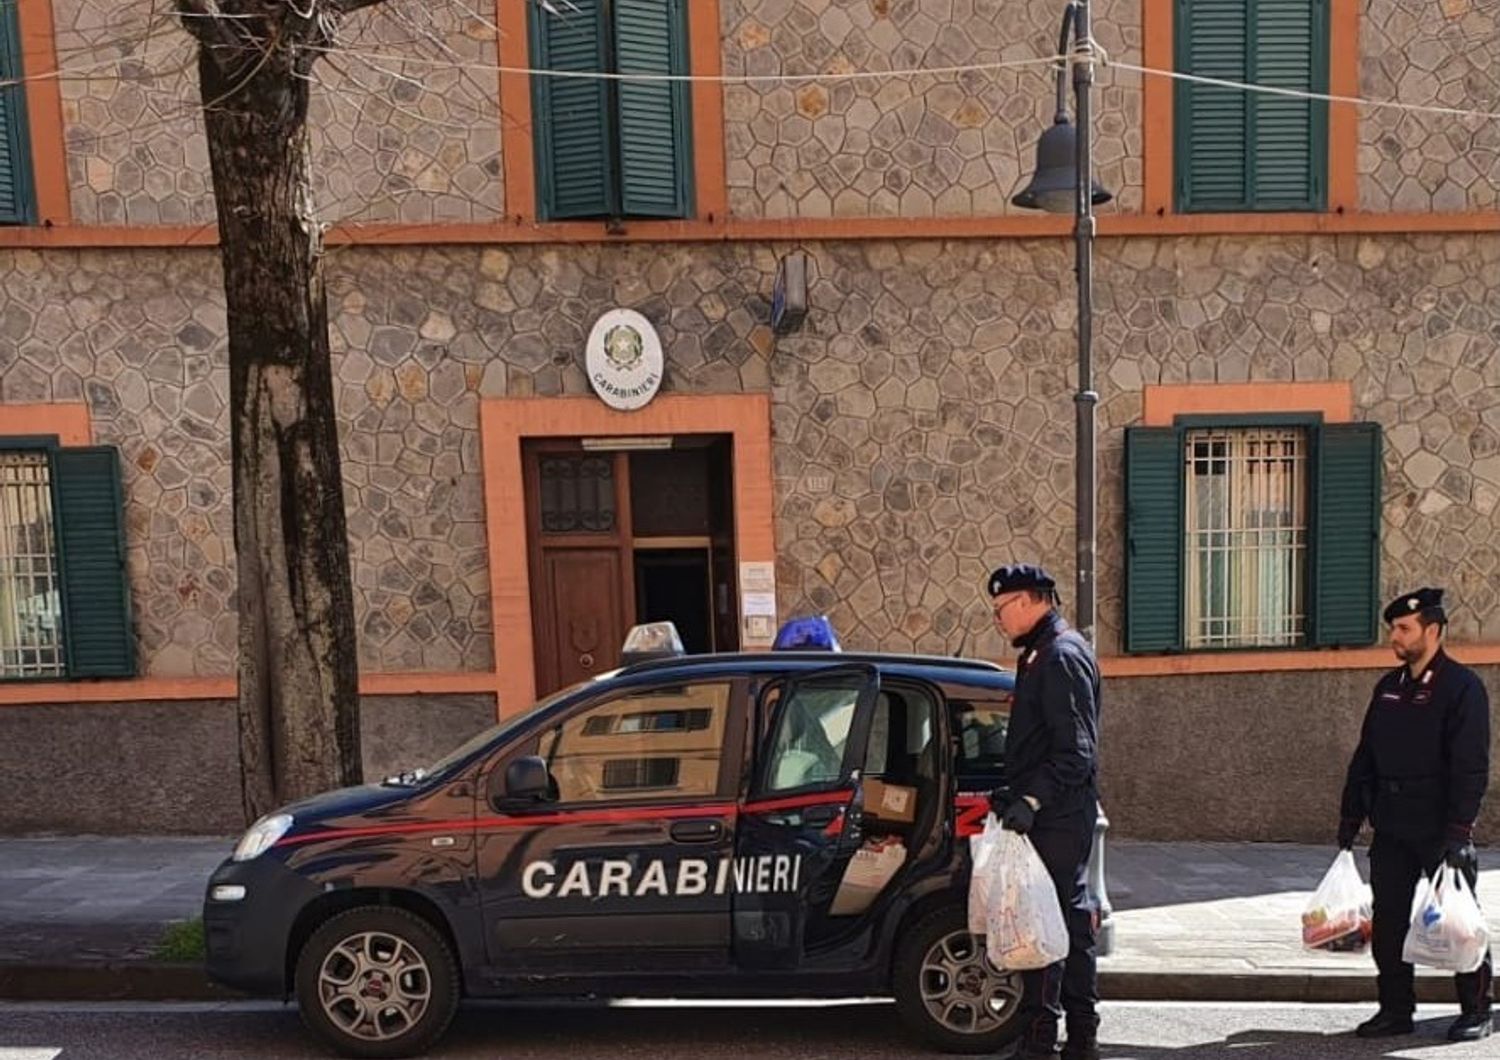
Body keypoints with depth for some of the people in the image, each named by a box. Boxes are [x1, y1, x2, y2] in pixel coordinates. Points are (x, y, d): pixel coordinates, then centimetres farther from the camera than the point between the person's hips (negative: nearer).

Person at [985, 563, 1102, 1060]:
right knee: (1071, 919, 15)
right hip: (1056, 816, 10)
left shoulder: (1062, 655, -15)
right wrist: (1013, 792, 18)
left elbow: (1076, 750, -22)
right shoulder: (1043, 654, 16)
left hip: (1055, 819, -10)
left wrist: (1031, 799, -25)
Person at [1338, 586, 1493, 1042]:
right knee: (1388, 920, 8)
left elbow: (1471, 766, -14)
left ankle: (1475, 1010, 22)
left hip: (1440, 829, -6)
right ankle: (1396, 1009, 19)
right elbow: (1365, 756, 15)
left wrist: (1458, 829, -20)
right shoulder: (1388, 687, 11)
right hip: (1391, 828, 6)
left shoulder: (1462, 686, -9)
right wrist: (1350, 816, 13)